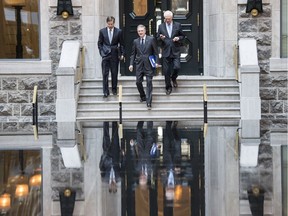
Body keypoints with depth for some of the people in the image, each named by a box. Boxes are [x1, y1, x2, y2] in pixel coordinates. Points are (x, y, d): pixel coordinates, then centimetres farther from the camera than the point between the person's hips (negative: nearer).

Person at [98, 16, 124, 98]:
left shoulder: (118, 31, 1)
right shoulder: (102, 31, 3)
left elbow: (121, 44, 7)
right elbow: (100, 43, 10)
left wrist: (122, 54, 3)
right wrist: (101, 52, 0)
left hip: (115, 54, 0)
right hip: (105, 54, 0)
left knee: (114, 73, 5)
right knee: (105, 73, -5)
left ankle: (114, 89, 18)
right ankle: (105, 91, -4)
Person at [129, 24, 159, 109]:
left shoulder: (151, 39, 1)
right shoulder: (135, 41, 9)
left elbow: (155, 52, 2)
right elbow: (133, 54, 11)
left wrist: (156, 62, -7)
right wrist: (131, 64, 1)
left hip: (148, 64, -3)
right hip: (139, 64, 3)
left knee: (149, 82, -7)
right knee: (138, 82, 1)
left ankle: (149, 101, -7)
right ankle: (143, 96, 24)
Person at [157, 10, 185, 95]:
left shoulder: (177, 25, 5)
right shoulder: (161, 26, 6)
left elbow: (182, 36, 12)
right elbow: (157, 38, 11)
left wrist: (178, 38, -9)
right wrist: (160, 38, -12)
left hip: (175, 51, -1)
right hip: (166, 51, 1)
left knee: (177, 67, -13)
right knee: (166, 71, 1)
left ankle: (173, 78, 20)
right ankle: (168, 87, 14)